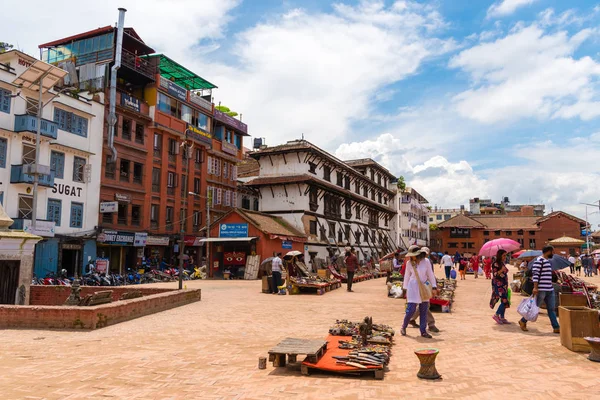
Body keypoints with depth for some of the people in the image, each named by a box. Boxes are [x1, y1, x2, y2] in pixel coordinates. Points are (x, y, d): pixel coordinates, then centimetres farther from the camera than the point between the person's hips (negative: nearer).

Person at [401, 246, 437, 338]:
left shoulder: (425, 262, -4)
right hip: (413, 288, -1)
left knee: (424, 311, 5)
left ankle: (423, 331, 14)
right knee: (411, 310, -5)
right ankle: (403, 327, 15)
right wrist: (405, 289, 8)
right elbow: (407, 276, 6)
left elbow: (430, 275, 2)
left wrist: (434, 287, -2)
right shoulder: (409, 263, -3)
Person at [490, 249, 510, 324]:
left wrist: (506, 285, 24)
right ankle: (496, 315, 0)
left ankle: (502, 318, 13)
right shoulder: (495, 264, -11)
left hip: (504, 285, 8)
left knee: (504, 302, 6)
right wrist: (501, 270, -30)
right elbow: (494, 274, -15)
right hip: (498, 285, -8)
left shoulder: (502, 263, 14)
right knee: (504, 301, -13)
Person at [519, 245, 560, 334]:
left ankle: (556, 328, 13)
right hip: (541, 289, -9)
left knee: (552, 309, 9)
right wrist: (535, 287, -23)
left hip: (550, 290, 9)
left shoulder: (547, 260, 16)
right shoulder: (539, 260, -13)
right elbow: (535, 274, -19)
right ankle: (523, 321, 14)